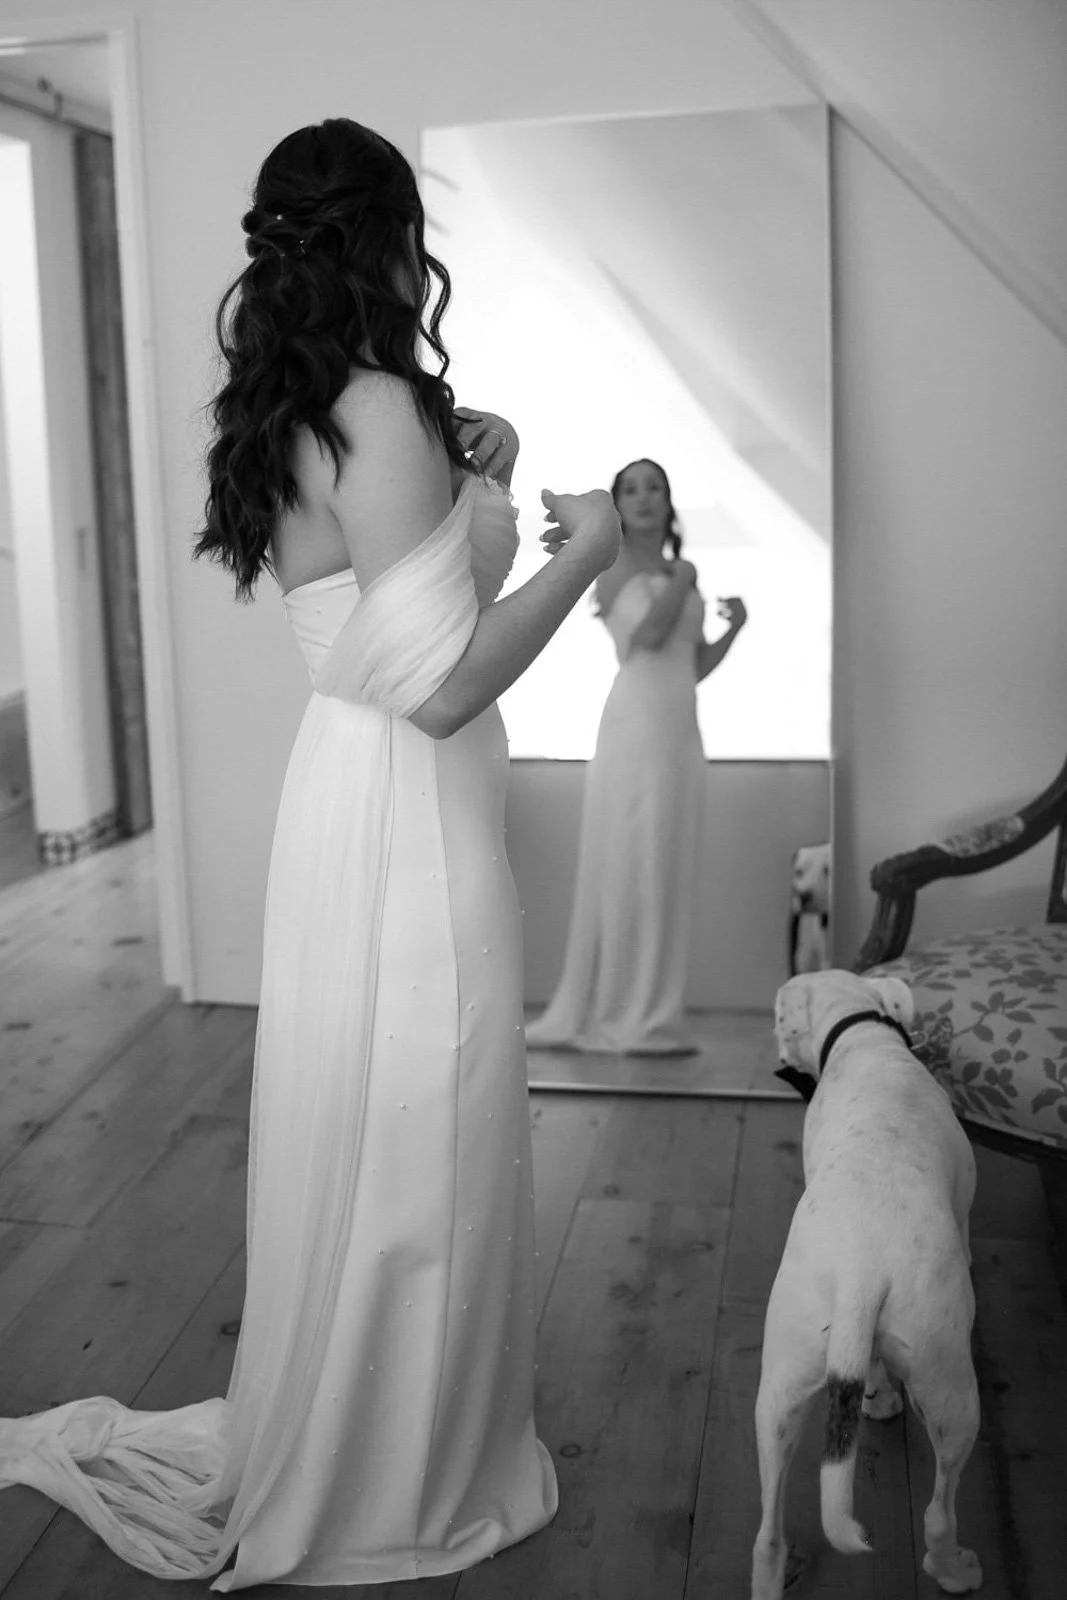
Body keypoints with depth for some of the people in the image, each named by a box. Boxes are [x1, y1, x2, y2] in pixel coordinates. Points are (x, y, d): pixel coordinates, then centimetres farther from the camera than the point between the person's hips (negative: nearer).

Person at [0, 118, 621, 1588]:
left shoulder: (302, 417, 9)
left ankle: (328, 1452, 40)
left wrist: (467, 470, 9)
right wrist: (581, 552, -11)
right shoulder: (382, 412, -19)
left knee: (364, 1152, 21)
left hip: (358, 803, 9)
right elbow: (442, 684, -23)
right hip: (410, 819, -9)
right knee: (414, 1160, 7)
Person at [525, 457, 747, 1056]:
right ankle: (626, 1015, -1)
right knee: (631, 865, -6)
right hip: (637, 725, -7)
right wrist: (682, 581, -4)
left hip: (682, 731, 7)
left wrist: (733, 628, 6)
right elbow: (648, 633, -15)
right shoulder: (616, 565, 2)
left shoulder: (681, 573, 20)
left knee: (670, 870, 5)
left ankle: (653, 1013, 11)